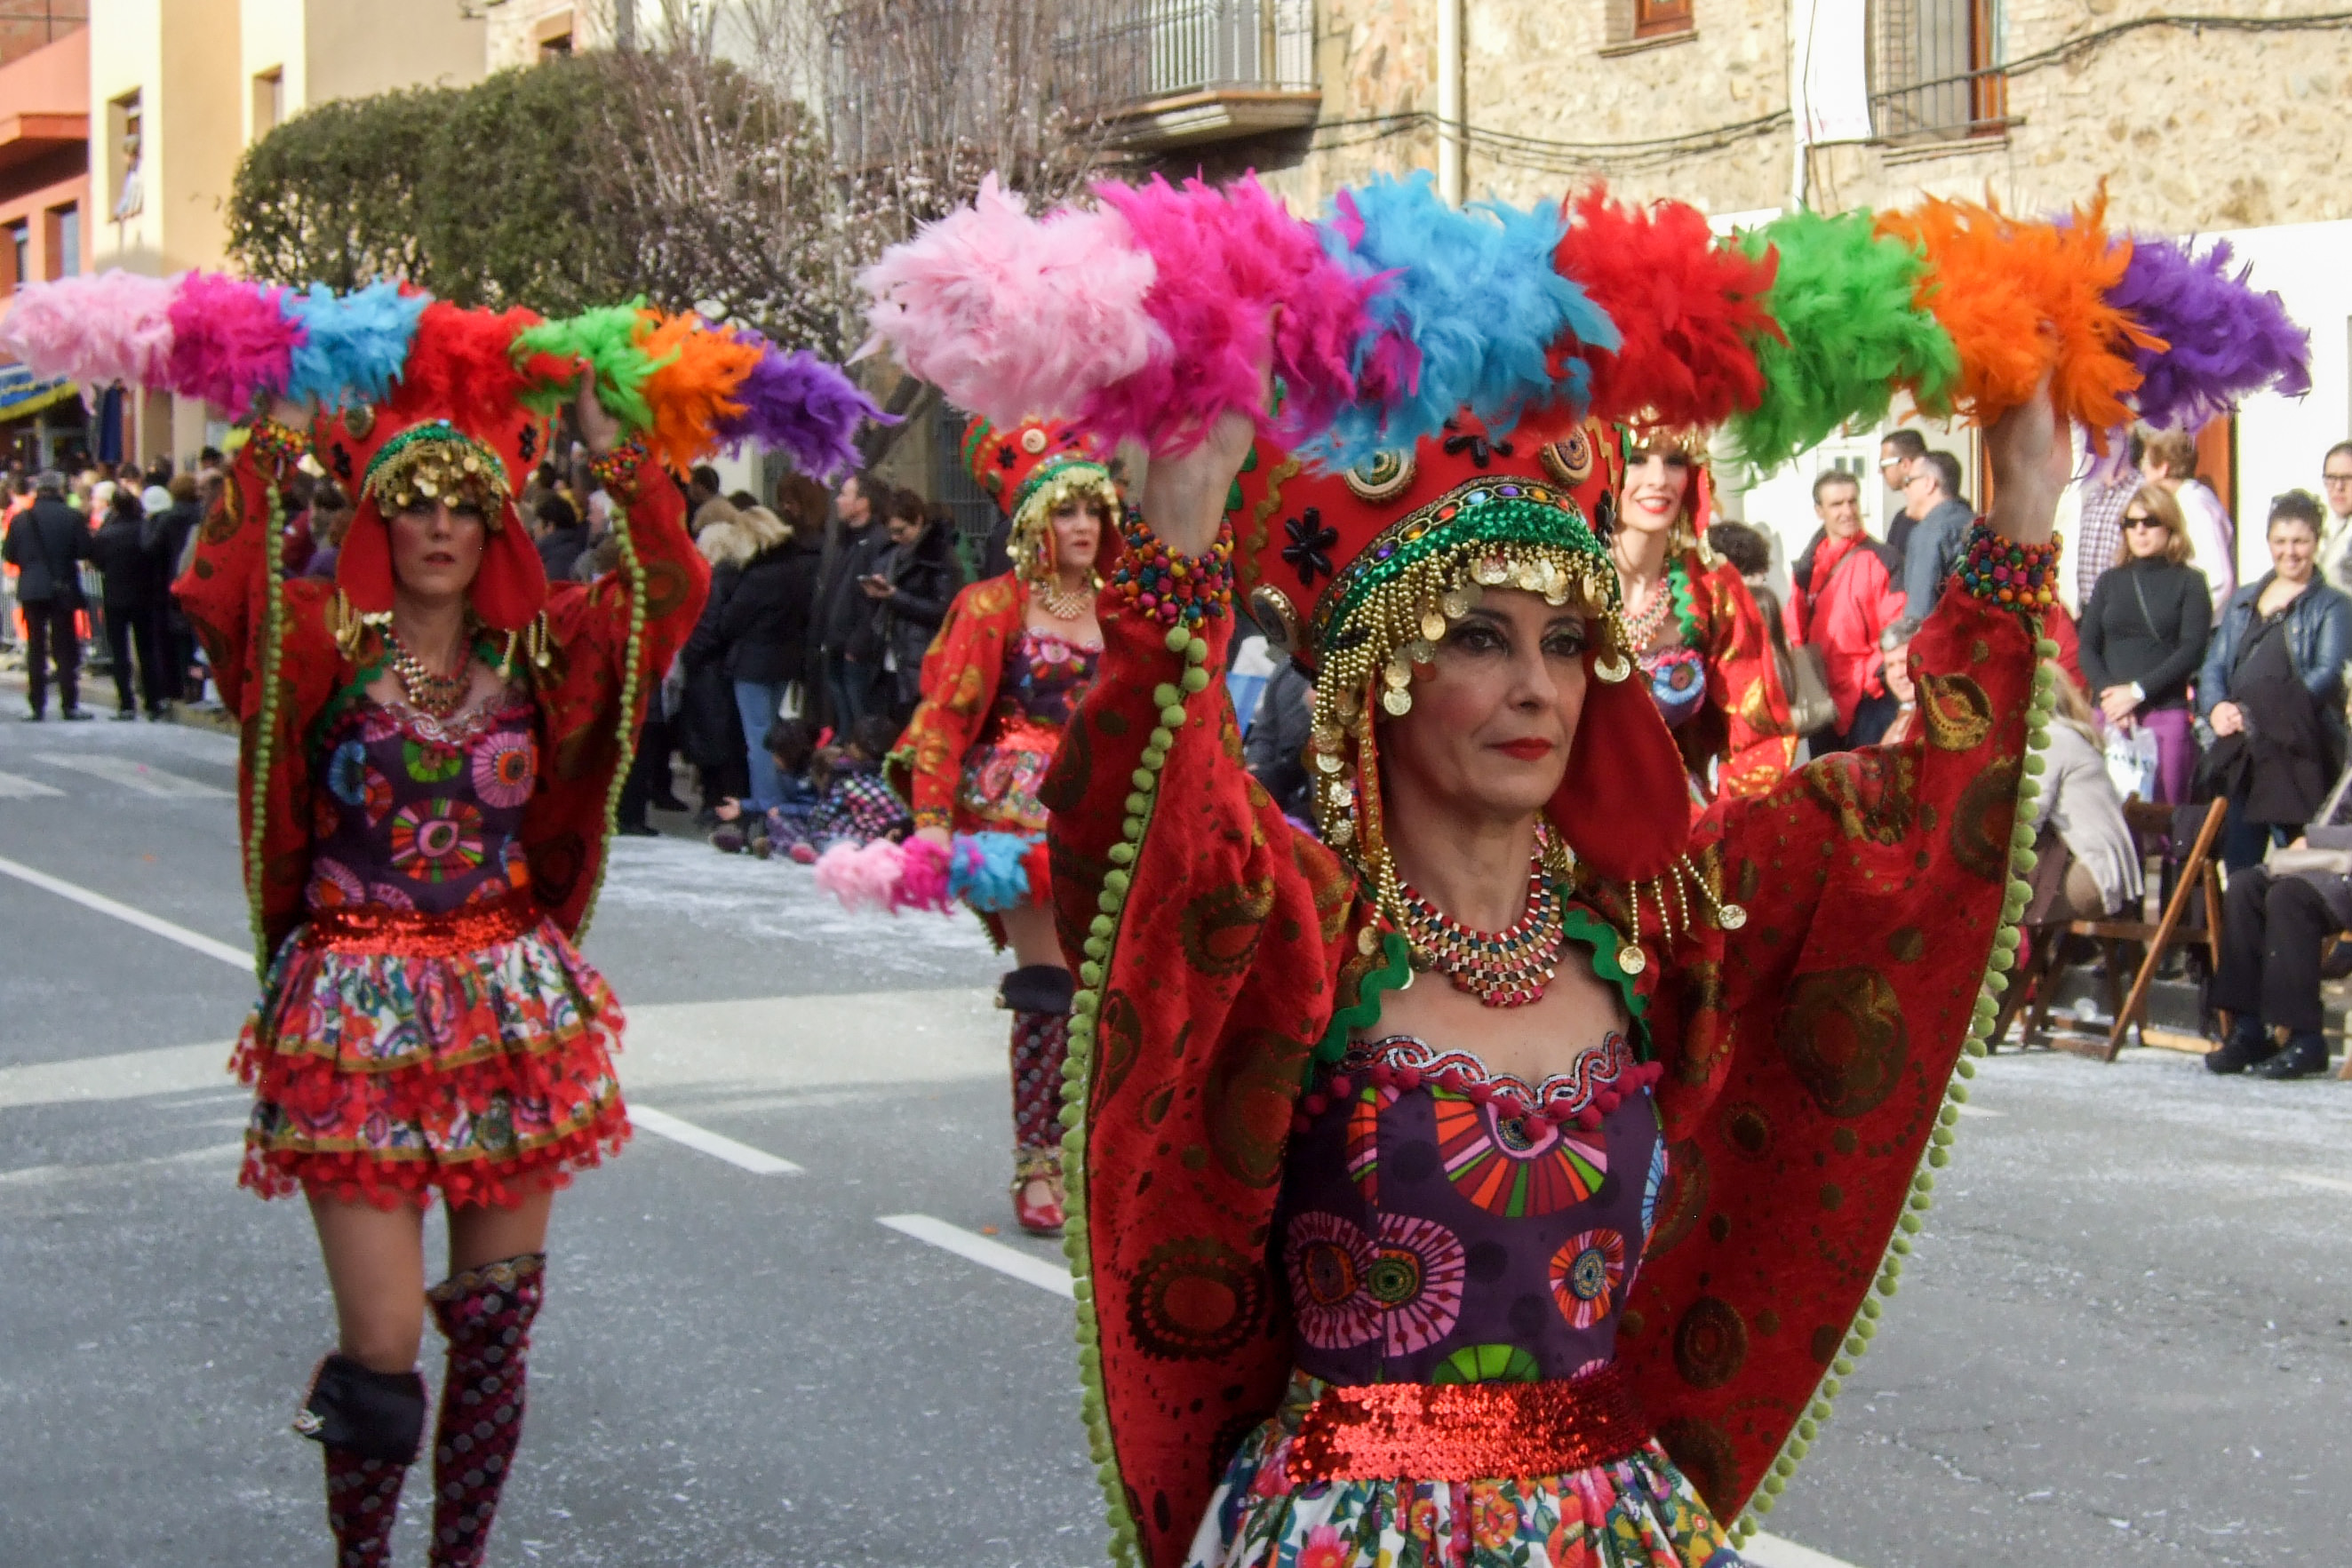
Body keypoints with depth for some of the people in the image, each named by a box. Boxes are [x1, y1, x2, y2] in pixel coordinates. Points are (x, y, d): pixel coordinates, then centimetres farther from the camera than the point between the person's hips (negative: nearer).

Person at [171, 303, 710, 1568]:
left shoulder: (538, 650, 6)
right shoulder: (326, 643, -2)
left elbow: (670, 596, -5)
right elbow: (217, 595, -21)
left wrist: (615, 452, -7)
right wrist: (279, 445, -19)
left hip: (511, 1013, 3)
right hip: (356, 1018, -3)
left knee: (497, 1323, 7)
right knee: (384, 1347, -6)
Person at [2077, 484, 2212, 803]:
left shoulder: (2189, 582, 6)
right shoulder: (2110, 582, 17)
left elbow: (2192, 650, -4)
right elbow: (2087, 647, 10)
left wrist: (2137, 691, -11)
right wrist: (2108, 692, -8)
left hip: (2167, 714, -3)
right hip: (2110, 715, 3)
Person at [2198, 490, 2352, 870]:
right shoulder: (2243, 601, 20)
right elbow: (2214, 665, 16)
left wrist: (2259, 713, -20)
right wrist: (2216, 706, -7)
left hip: (2297, 751, -6)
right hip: (2239, 754, 6)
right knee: (2239, 860, 7)